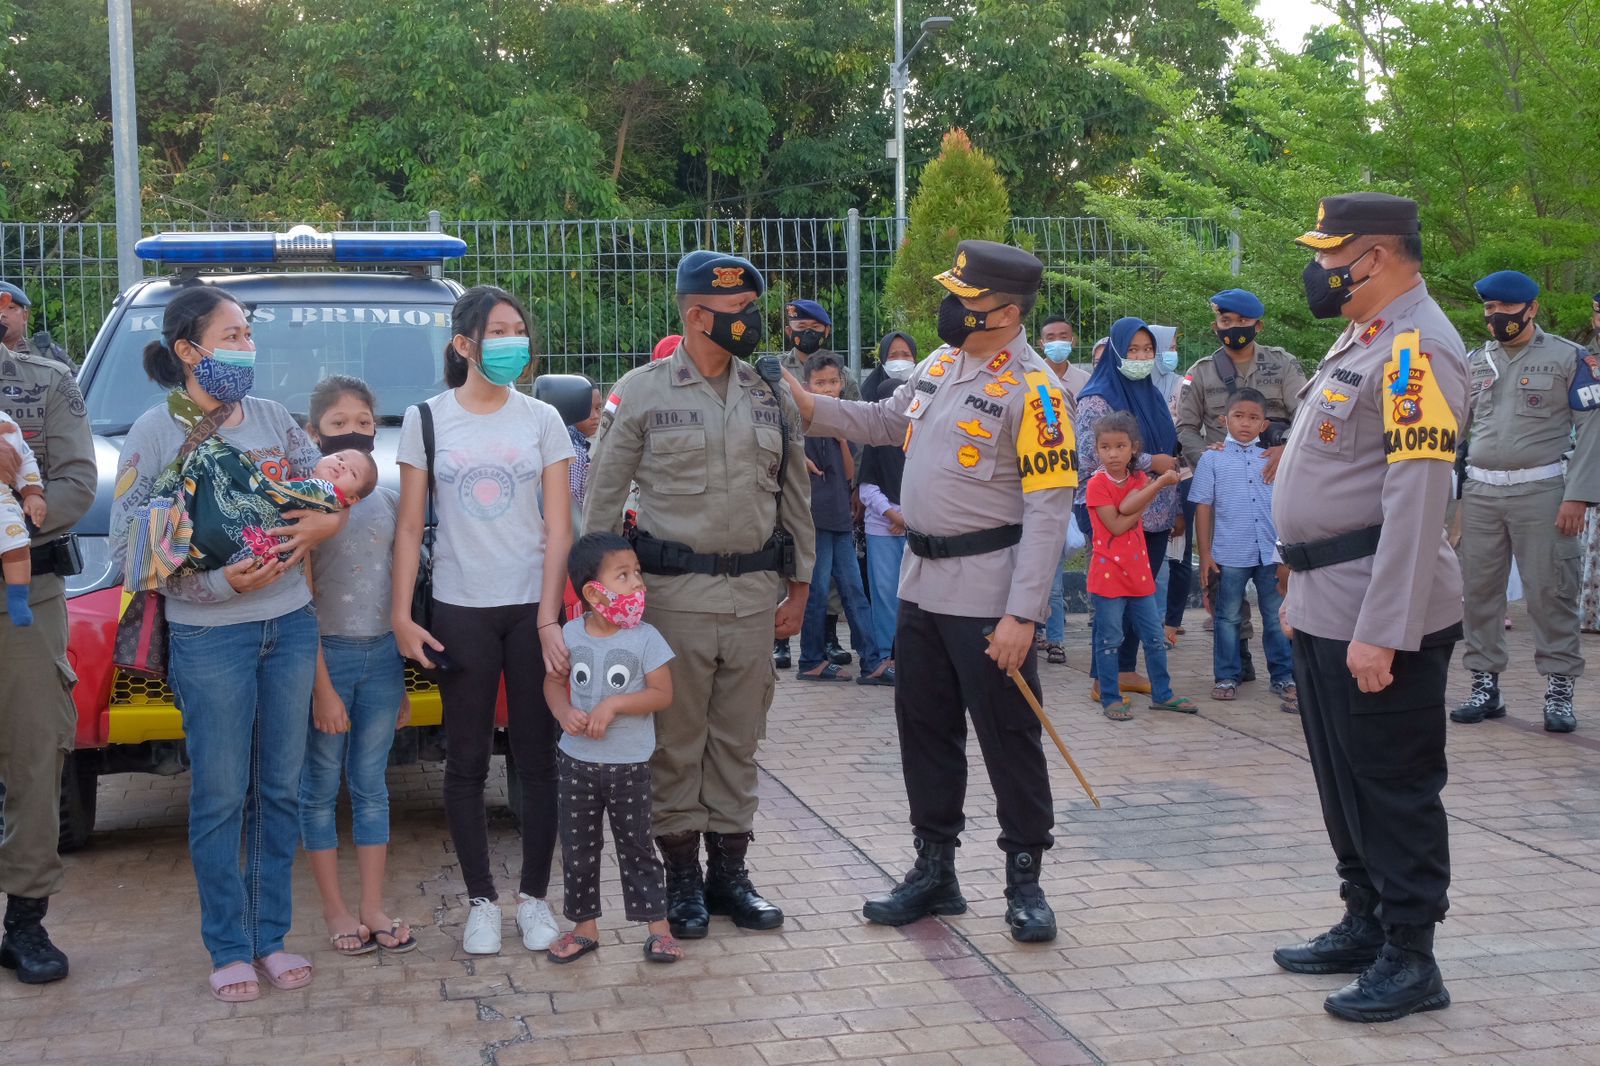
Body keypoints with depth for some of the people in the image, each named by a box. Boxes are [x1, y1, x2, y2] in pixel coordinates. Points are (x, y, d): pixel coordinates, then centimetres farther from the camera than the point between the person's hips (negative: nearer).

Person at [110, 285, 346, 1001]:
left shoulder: (273, 418, 8)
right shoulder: (155, 433, -6)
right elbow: (127, 548, -9)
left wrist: (324, 523, -11)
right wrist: (219, 582, -19)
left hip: (290, 625, 5)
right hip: (210, 636, -4)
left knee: (280, 788, 10)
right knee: (220, 796, 2)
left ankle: (272, 936, 21)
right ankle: (229, 948, 15)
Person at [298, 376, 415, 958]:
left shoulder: (389, 501, 8)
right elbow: (303, 602, -10)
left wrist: (402, 680, 14)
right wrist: (321, 686, -14)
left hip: (382, 654, 5)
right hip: (328, 653, -4)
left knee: (371, 784, 10)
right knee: (321, 787, 5)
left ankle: (373, 906, 16)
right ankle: (336, 909, 14)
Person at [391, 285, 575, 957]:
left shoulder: (542, 421, 4)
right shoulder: (427, 420, 3)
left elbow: (558, 528, 0)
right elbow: (409, 527, 4)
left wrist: (548, 617, -9)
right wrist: (401, 615, -3)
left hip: (532, 607, 1)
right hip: (459, 610, 0)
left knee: (537, 756, 4)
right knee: (468, 760, 5)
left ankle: (534, 896, 15)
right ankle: (481, 901, 15)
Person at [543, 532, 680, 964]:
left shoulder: (645, 638, -10)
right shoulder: (570, 635, -2)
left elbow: (662, 693, -11)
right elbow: (554, 681, 8)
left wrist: (614, 705, -22)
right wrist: (564, 712, -13)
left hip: (630, 764, -3)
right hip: (577, 760, 3)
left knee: (636, 846, 5)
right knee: (578, 847, 11)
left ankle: (658, 927, 15)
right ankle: (585, 926, 24)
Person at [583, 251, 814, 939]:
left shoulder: (772, 397, 9)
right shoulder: (641, 393, -3)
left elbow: (796, 496, 14)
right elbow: (602, 500, 1)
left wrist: (799, 586, 10)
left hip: (754, 592, 4)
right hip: (674, 592, -3)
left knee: (738, 740, 10)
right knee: (676, 742, 3)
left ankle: (729, 871, 22)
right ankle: (682, 878, 16)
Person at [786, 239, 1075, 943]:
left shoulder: (1032, 390, -16)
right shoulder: (939, 365, 8)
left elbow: (1047, 509, -19)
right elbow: (888, 423, 25)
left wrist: (1021, 615, -23)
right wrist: (810, 407, 10)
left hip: (988, 595, -8)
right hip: (922, 582, 8)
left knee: (1007, 735, 2)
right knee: (924, 727, 15)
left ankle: (1025, 882, 17)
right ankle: (935, 871, 28)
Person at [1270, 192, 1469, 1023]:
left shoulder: (1416, 349, -17)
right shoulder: (1361, 338, 15)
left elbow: (1415, 503, -24)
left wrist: (1381, 633, -26)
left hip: (1380, 617, -10)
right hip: (1326, 607, 10)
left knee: (1395, 787, 0)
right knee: (1343, 778, 18)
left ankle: (1410, 961, 11)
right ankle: (1365, 926, 32)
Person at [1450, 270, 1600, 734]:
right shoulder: (1474, 362, 13)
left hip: (1541, 493, -4)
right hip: (1479, 494, 5)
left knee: (1550, 593, -3)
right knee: (1479, 590, 6)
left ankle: (1559, 691, 5)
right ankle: (1486, 686, 15)